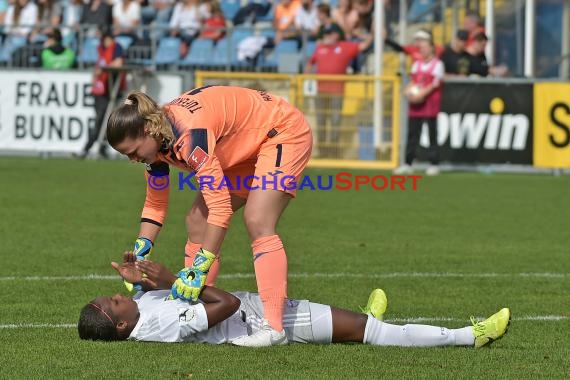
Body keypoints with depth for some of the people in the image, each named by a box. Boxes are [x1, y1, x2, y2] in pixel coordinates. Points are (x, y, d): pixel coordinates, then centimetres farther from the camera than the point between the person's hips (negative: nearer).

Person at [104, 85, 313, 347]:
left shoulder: (189, 135, -37)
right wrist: (139, 256, -7)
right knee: (197, 221, 2)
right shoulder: (155, 140, -9)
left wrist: (198, 269, -38)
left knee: (257, 222, -25)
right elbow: (155, 205, 5)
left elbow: (220, 207, -38)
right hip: (246, 148, 10)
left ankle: (273, 327, -28)